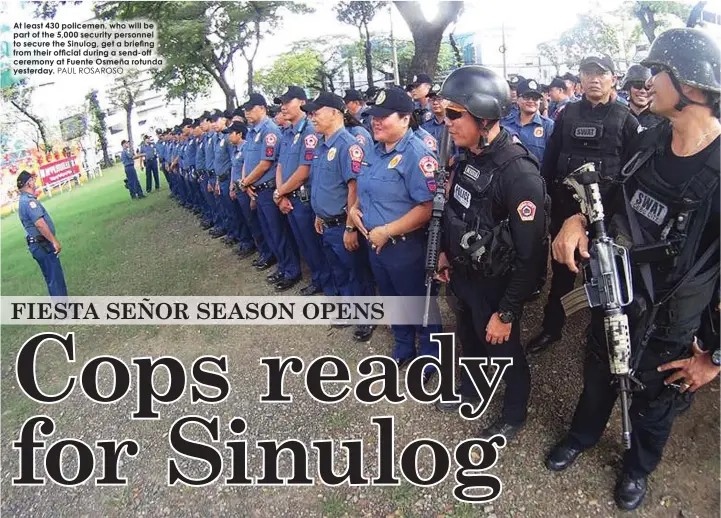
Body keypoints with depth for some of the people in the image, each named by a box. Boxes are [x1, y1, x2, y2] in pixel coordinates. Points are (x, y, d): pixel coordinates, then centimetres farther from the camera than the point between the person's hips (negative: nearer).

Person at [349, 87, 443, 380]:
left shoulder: (416, 155, -21)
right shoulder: (376, 151, 7)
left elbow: (428, 208, -27)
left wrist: (387, 231, -24)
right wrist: (355, 208, 2)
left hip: (405, 247, -8)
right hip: (375, 243, 9)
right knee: (391, 299, 24)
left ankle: (430, 356, 31)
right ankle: (403, 348, 45)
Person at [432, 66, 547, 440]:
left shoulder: (519, 174, -30)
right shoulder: (467, 156, -5)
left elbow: (529, 255, -26)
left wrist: (507, 313, -22)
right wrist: (445, 252, 16)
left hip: (494, 284, -7)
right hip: (461, 273, 7)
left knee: (503, 351, 15)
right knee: (469, 338, 28)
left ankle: (514, 414, 41)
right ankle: (471, 389, 55)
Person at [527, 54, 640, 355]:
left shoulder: (625, 119, -2)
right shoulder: (567, 114, 5)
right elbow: (549, 159, 5)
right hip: (565, 206, 2)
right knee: (561, 269, 12)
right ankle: (551, 327, 26)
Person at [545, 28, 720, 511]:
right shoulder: (650, 141, -7)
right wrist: (579, 219, -12)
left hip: (665, 329, -5)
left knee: (653, 406, 23)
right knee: (597, 378, 28)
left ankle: (638, 466, 52)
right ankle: (582, 435, 57)